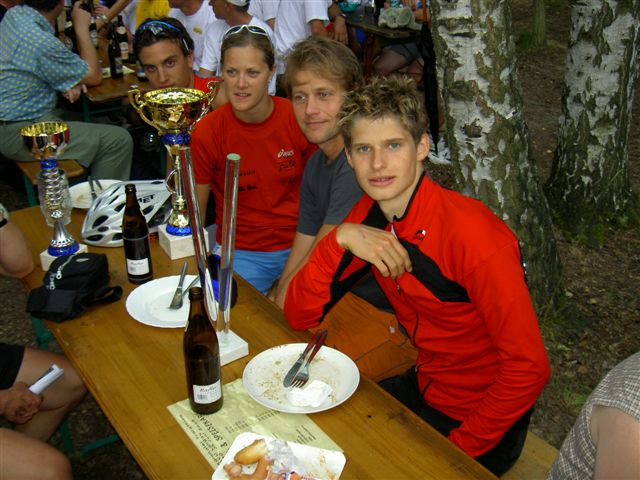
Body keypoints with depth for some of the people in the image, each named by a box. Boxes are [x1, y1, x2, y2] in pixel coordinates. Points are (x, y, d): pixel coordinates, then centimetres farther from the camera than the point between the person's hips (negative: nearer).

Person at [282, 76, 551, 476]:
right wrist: (340, 239, -23)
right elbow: (299, 316, -8)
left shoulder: (471, 232, -28)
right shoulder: (369, 214, -6)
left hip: (479, 419, -6)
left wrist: (456, 449, -19)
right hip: (422, 386, 6)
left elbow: (528, 368, -25)